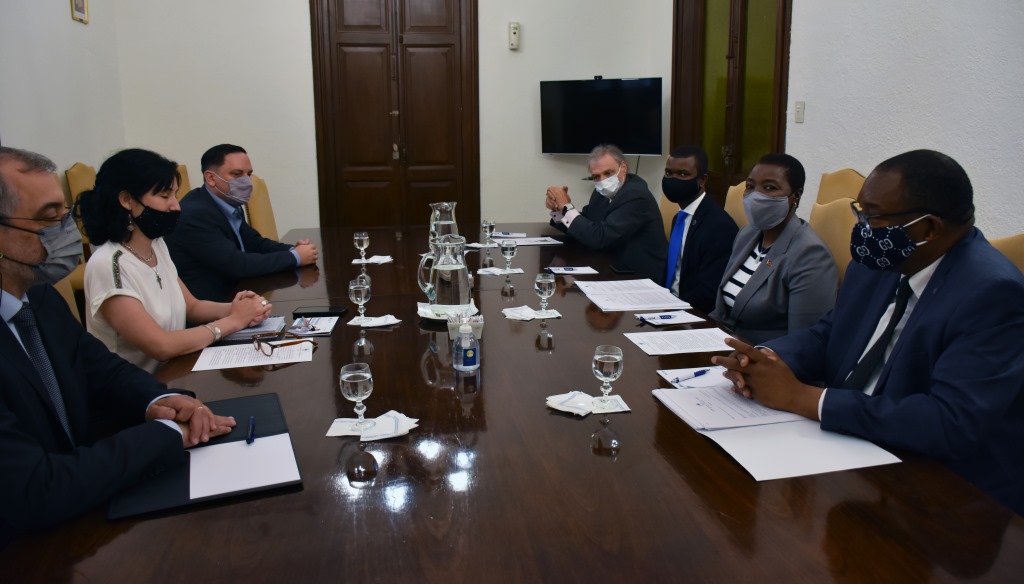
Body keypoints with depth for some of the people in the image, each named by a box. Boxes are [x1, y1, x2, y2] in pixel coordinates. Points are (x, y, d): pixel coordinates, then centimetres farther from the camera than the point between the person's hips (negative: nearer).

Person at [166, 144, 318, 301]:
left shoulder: (228, 203, 5)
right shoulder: (195, 214, -21)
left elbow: (255, 243, 13)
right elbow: (237, 265, -24)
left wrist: (292, 250, -7)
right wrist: (295, 257, -17)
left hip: (229, 294, 8)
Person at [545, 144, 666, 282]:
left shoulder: (636, 196, -20)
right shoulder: (602, 193, 4)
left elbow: (600, 238, -26)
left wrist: (567, 206, -18)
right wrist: (558, 208, -7)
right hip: (617, 271, 7)